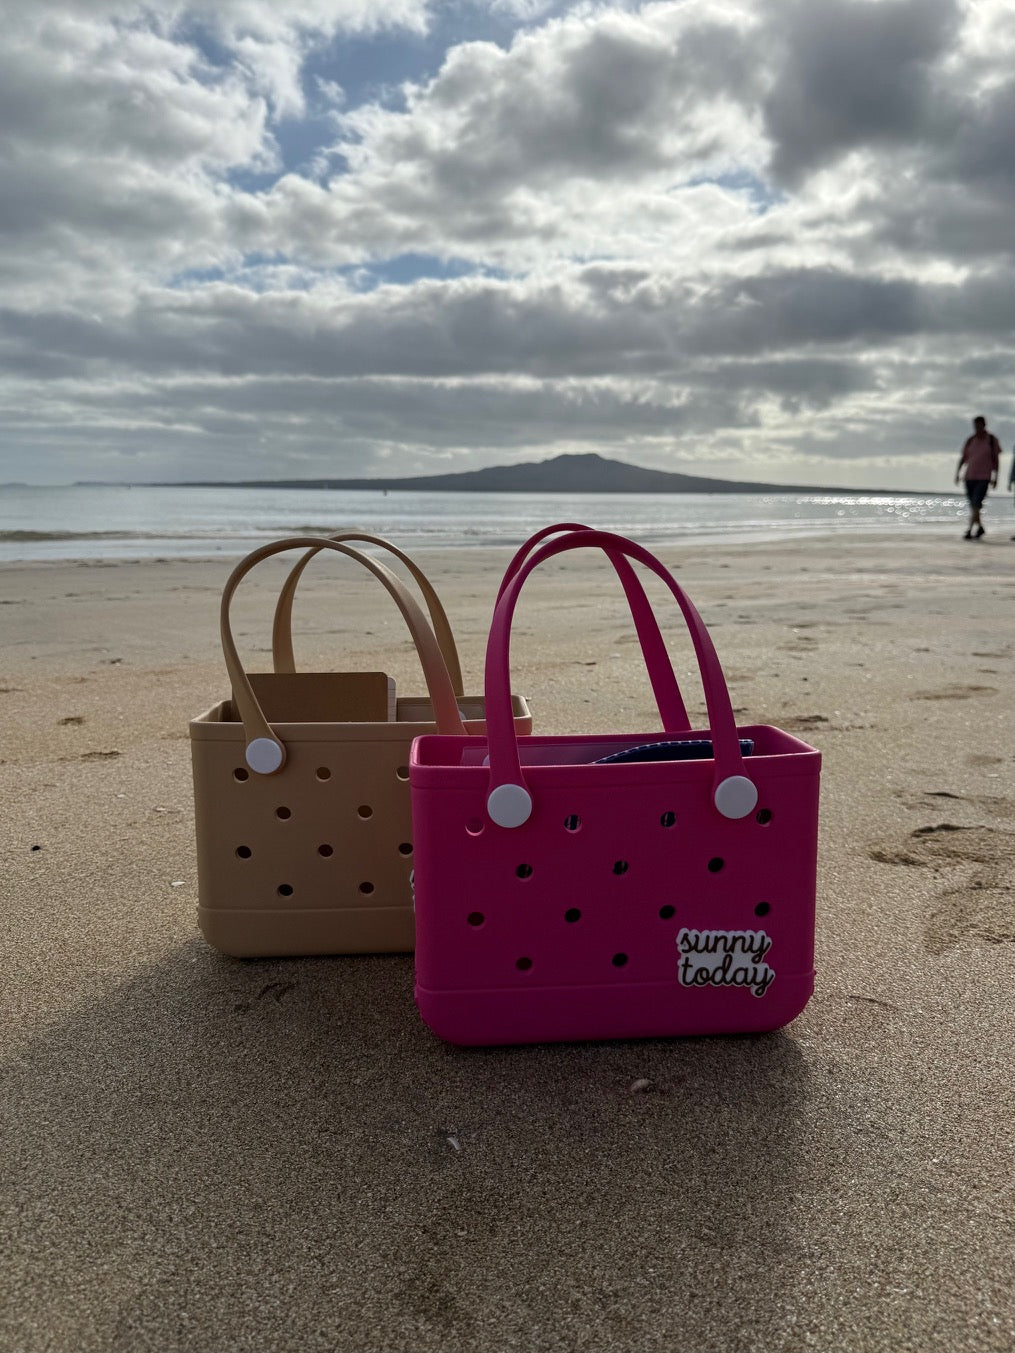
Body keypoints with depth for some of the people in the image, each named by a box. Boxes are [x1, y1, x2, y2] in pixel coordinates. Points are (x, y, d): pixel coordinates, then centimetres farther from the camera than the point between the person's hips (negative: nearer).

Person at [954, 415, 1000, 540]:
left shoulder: (992, 440, 1)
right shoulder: (970, 440, 8)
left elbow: (996, 459, 3)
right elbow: (963, 458, 8)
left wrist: (995, 477, -2)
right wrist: (957, 473, -4)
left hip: (984, 478, -4)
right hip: (969, 477, 4)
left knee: (976, 504, -16)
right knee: (972, 505, 10)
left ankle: (970, 531, -18)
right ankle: (980, 528, 29)